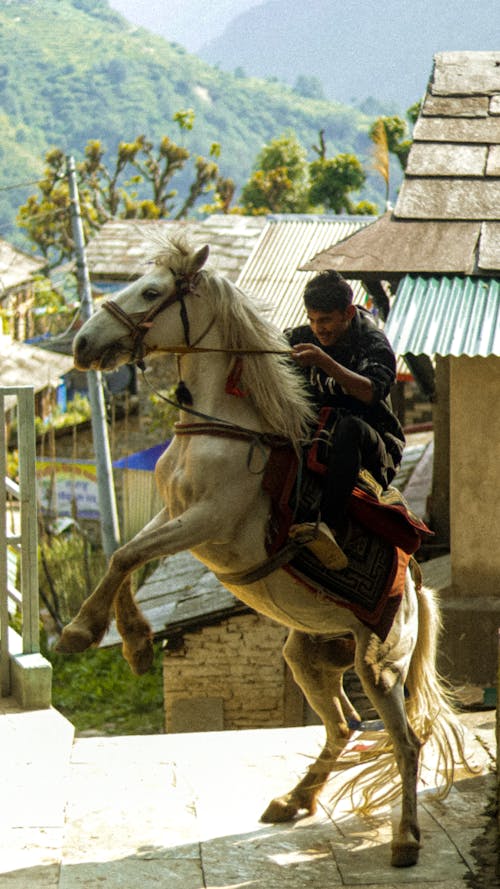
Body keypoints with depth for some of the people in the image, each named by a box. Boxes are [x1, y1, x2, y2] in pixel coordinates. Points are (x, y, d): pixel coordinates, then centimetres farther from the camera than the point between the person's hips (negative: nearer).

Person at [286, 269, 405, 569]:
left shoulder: (375, 345, -10)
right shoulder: (303, 338, 6)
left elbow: (373, 392, -29)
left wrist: (325, 362, -41)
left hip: (376, 448, -5)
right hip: (317, 438, 6)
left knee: (350, 427, -39)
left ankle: (329, 524, -54)